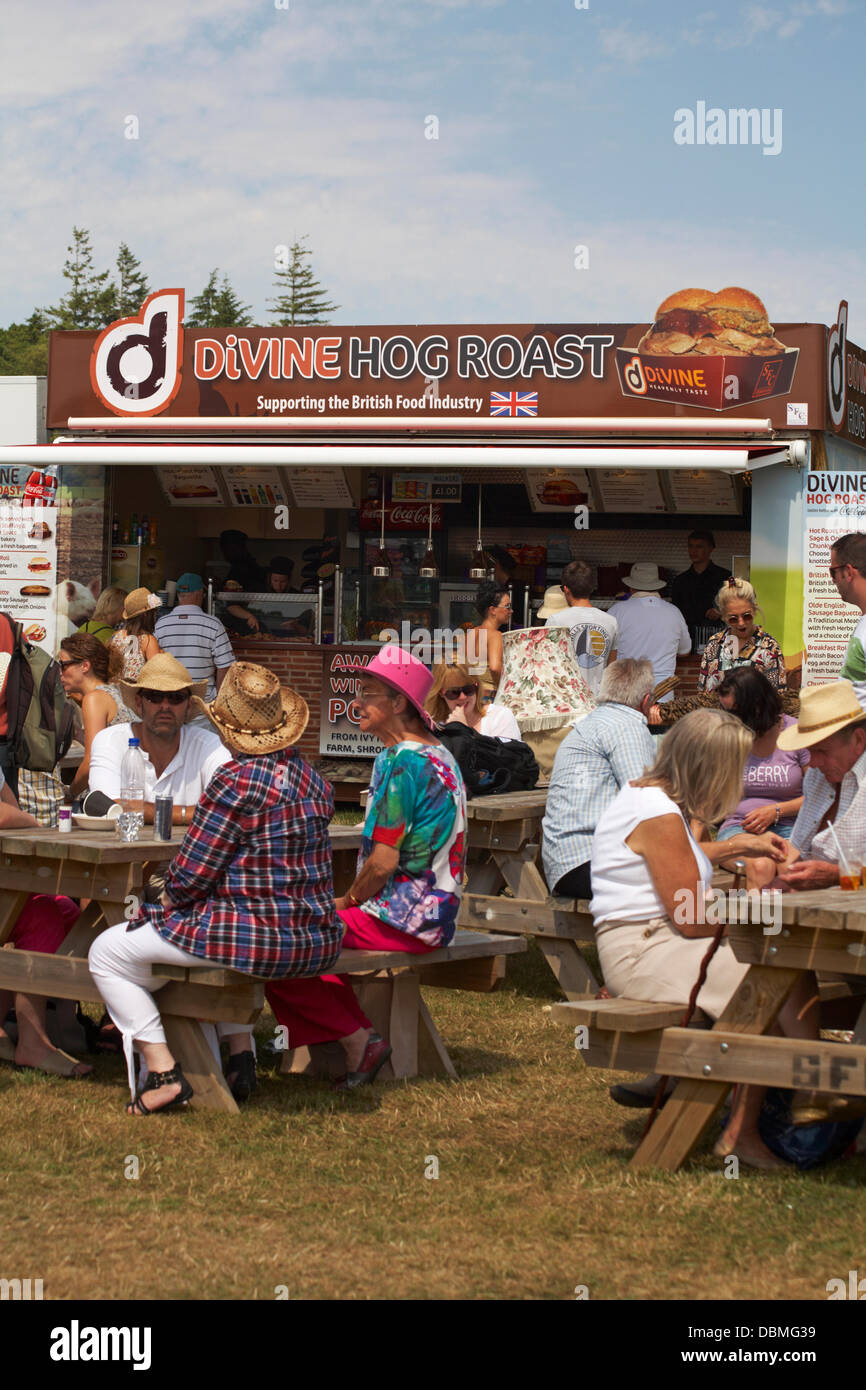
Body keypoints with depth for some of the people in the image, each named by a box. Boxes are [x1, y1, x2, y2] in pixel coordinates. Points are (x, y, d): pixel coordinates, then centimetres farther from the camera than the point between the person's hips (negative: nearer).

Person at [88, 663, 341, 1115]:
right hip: (317, 942, 8)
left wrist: (167, 901, 9)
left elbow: (189, 878, -15)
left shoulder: (236, 781, -16)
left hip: (258, 936, -8)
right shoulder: (312, 778, 10)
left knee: (108, 951, 6)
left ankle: (163, 1072, -3)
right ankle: (240, 1055, 31)